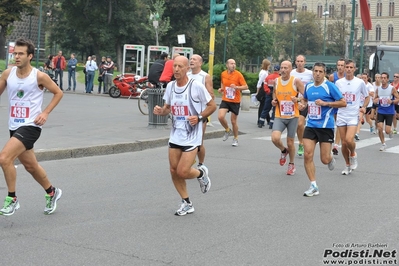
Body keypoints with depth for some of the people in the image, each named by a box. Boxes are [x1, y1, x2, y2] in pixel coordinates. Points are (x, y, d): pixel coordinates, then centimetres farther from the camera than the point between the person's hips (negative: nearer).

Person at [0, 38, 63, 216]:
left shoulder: (39, 76, -11)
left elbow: (58, 93, 1)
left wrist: (45, 113, -8)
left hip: (30, 126, -6)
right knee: (30, 166, 18)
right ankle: (52, 192, 42)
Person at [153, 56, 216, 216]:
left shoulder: (196, 86, -14)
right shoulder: (170, 86, 3)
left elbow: (212, 106, -5)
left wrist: (199, 117, -19)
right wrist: (161, 111, -7)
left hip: (192, 137, -6)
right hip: (175, 135, 6)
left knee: (182, 172, -12)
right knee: (174, 170, 6)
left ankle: (201, 173, 23)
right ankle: (187, 204, 22)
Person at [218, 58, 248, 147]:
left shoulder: (238, 74, -10)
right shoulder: (223, 74, 1)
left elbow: (246, 87, -11)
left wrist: (236, 87, -26)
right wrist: (221, 89, 2)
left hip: (235, 101, -2)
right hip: (225, 100, 3)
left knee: (233, 121, 4)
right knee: (220, 117, -17)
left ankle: (236, 139, 26)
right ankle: (227, 130, 13)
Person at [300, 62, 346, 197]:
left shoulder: (329, 86, -8)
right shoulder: (308, 86, 8)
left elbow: (343, 103, -9)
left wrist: (325, 103, -17)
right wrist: (303, 104, 5)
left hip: (326, 126, -4)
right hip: (310, 125, 4)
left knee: (324, 160, -1)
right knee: (307, 155, -8)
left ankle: (331, 158, 38)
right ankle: (314, 187, 1)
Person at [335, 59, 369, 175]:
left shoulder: (360, 82, -2)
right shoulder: (338, 82, 3)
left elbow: (367, 96, 11)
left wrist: (364, 107, -5)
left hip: (353, 116, -2)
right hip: (341, 116, 2)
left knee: (349, 140, -20)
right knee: (344, 143, 4)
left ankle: (353, 154, 13)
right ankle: (347, 165, 23)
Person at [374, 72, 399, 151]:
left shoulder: (392, 88, -9)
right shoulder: (378, 89, 1)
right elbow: (375, 100, 12)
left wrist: (392, 101, -26)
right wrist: (376, 101, -12)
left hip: (390, 112, -3)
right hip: (381, 111, 3)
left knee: (387, 131, -6)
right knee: (380, 128, -9)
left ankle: (391, 132, 32)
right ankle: (383, 144, 9)